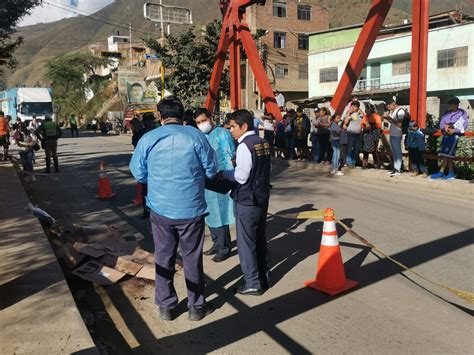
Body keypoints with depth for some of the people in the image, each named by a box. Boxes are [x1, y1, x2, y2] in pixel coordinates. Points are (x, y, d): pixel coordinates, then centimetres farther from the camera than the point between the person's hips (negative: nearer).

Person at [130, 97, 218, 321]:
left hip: (160, 210, 1)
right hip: (191, 209, -1)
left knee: (164, 258, 16)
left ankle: (166, 307, 28)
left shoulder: (148, 139, -5)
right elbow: (211, 171, -1)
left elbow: (138, 174, 2)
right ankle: (196, 307, 26)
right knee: (192, 258, 13)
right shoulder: (196, 136, -8)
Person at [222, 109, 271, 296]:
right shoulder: (263, 143, 8)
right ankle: (264, 277, 29)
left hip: (247, 200, -9)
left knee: (246, 242, 3)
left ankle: (253, 283, 11)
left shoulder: (244, 145, -18)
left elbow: (241, 176, -21)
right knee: (260, 238, 18)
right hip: (262, 196, 9)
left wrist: (224, 173, -7)